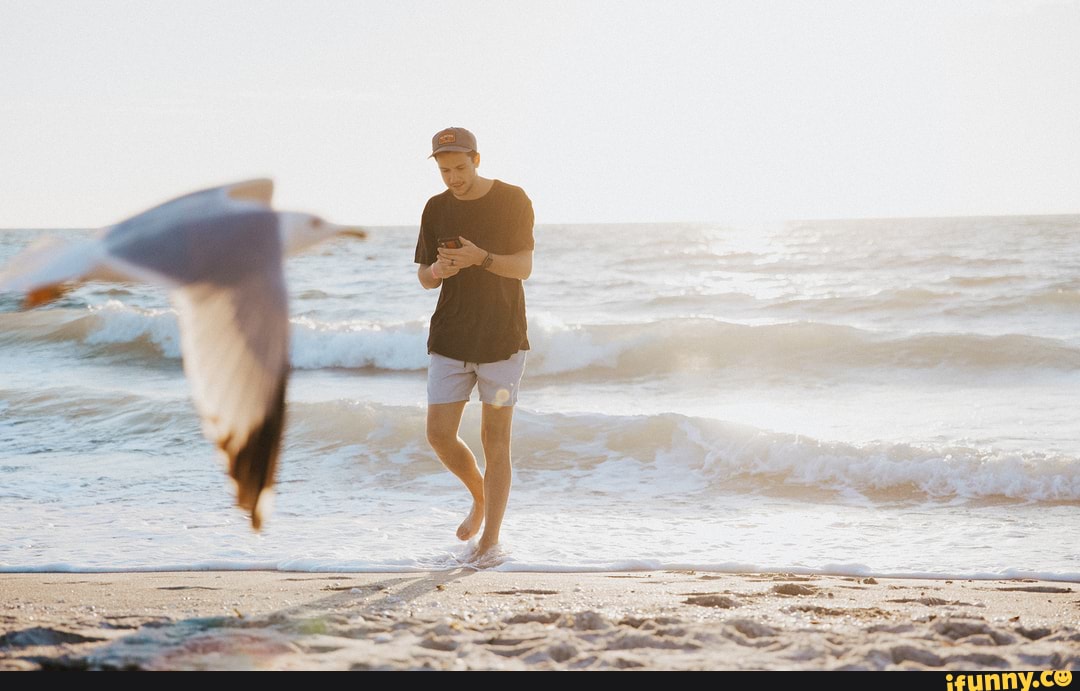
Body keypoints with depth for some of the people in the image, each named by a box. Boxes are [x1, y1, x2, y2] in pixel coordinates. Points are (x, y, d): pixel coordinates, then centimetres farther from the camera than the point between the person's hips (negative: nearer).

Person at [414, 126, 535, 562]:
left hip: (502, 338, -3)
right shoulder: (436, 209, 7)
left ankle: (490, 539, 6)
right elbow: (424, 278, 12)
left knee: (495, 440, -2)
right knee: (439, 436, -1)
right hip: (449, 341, 4)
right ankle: (480, 496, 27)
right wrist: (437, 271, -12)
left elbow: (524, 267, -8)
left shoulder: (512, 200, -3)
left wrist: (480, 258, -25)